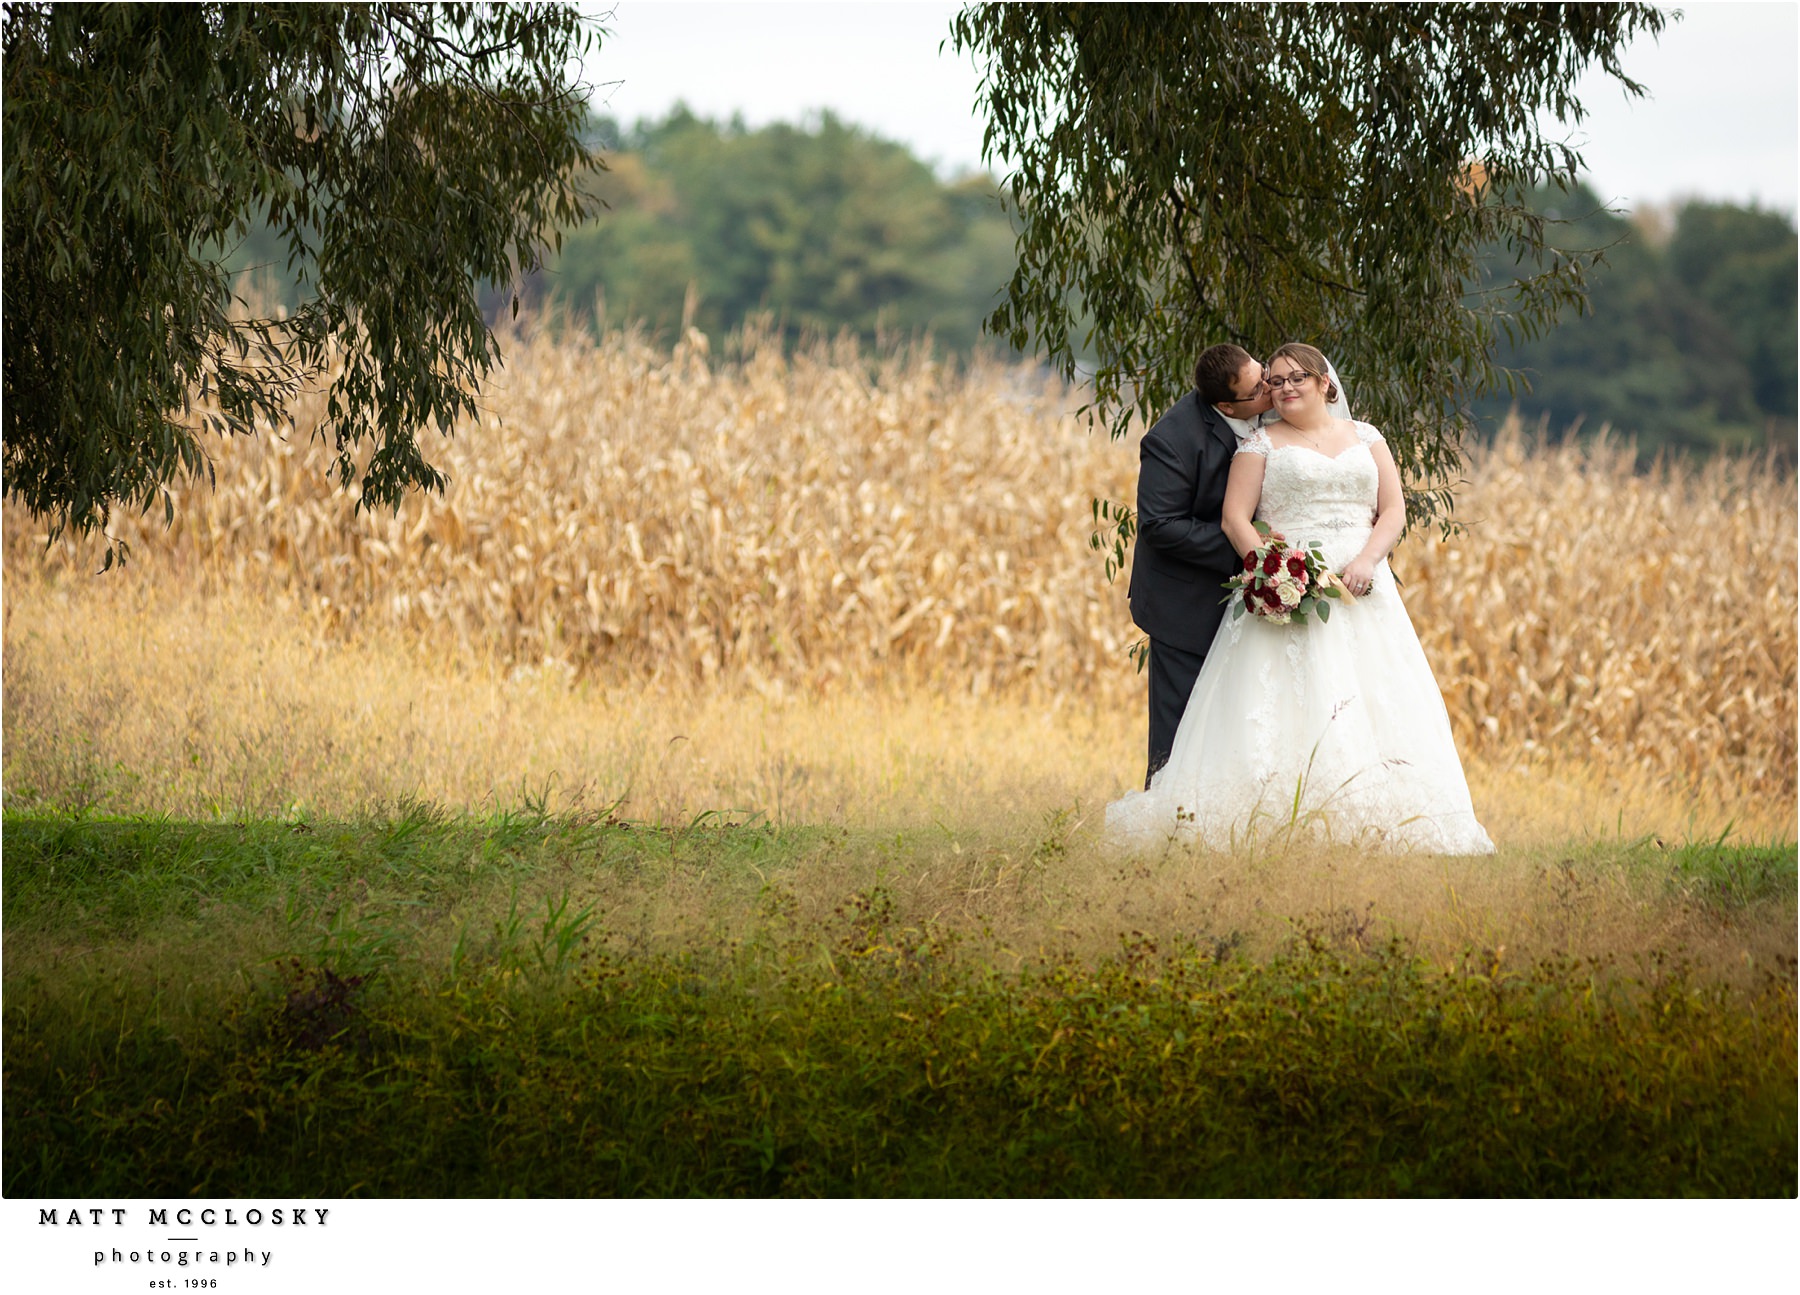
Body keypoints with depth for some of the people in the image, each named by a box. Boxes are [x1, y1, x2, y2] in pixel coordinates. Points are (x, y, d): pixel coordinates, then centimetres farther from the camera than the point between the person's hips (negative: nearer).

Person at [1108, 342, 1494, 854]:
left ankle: (1372, 825, -8)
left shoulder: (1365, 438, 15)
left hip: (1361, 592, 2)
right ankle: (1283, 820, -20)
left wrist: (1366, 561, -9)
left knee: (1371, 707, -7)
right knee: (1283, 706, -14)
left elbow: (1394, 511, 9)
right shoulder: (1261, 443, 8)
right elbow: (1234, 519, 0)